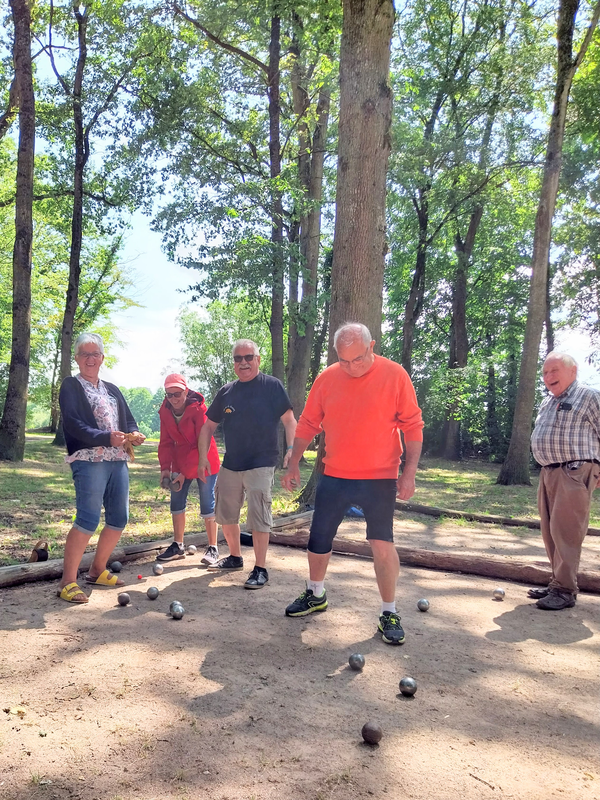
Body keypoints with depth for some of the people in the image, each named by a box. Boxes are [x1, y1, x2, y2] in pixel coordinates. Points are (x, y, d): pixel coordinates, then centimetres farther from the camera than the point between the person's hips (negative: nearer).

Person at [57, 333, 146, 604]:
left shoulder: (112, 389, 21)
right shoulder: (71, 386, 2)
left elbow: (129, 419, 17)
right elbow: (73, 424, -12)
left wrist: (134, 434, -7)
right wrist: (106, 437, -24)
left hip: (118, 460, 7)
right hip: (89, 461, -7)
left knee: (119, 518, 7)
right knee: (88, 519, -13)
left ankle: (98, 570, 24)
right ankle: (68, 581, -4)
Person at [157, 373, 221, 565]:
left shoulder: (198, 410, -22)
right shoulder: (165, 412, -5)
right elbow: (166, 442, 0)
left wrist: (185, 472, -24)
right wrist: (165, 467, -14)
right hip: (180, 463, 6)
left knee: (207, 504, -2)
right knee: (176, 502, 7)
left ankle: (213, 548, 7)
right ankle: (178, 546, 20)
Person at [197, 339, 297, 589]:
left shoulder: (272, 386, -5)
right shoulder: (226, 391, 10)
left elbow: (289, 420, -7)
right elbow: (209, 425, 15)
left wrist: (291, 449, -20)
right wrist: (203, 456, 7)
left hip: (261, 464, -6)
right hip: (230, 464, 6)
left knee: (259, 517, -7)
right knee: (225, 515, 14)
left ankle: (260, 569, 3)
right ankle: (235, 557, 34)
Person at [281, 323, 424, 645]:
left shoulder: (395, 376, -9)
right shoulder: (326, 379, -1)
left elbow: (412, 426, -6)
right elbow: (307, 425, 8)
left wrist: (409, 472, -11)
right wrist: (293, 464, 7)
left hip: (380, 479, -3)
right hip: (333, 477, 4)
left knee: (382, 545, -2)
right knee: (318, 539, 13)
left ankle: (389, 613, 16)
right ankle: (315, 595, 37)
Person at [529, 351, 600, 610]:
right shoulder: (547, 403, 18)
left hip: (574, 473, -8)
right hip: (548, 473, 8)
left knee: (565, 531, -11)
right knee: (550, 532, 10)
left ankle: (565, 591, -5)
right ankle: (558, 582, 20)